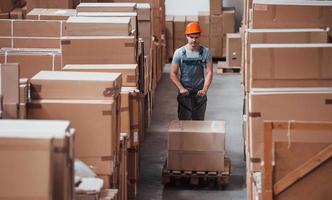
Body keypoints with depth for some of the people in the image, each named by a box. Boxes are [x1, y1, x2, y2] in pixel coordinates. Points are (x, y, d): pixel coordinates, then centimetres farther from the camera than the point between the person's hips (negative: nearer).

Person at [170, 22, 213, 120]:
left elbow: (209, 72, -4)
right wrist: (181, 88, -16)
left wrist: (205, 89, -17)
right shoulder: (179, 52, -3)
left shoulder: (205, 52, -2)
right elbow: (173, 73, -2)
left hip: (199, 94, 1)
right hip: (184, 94, -1)